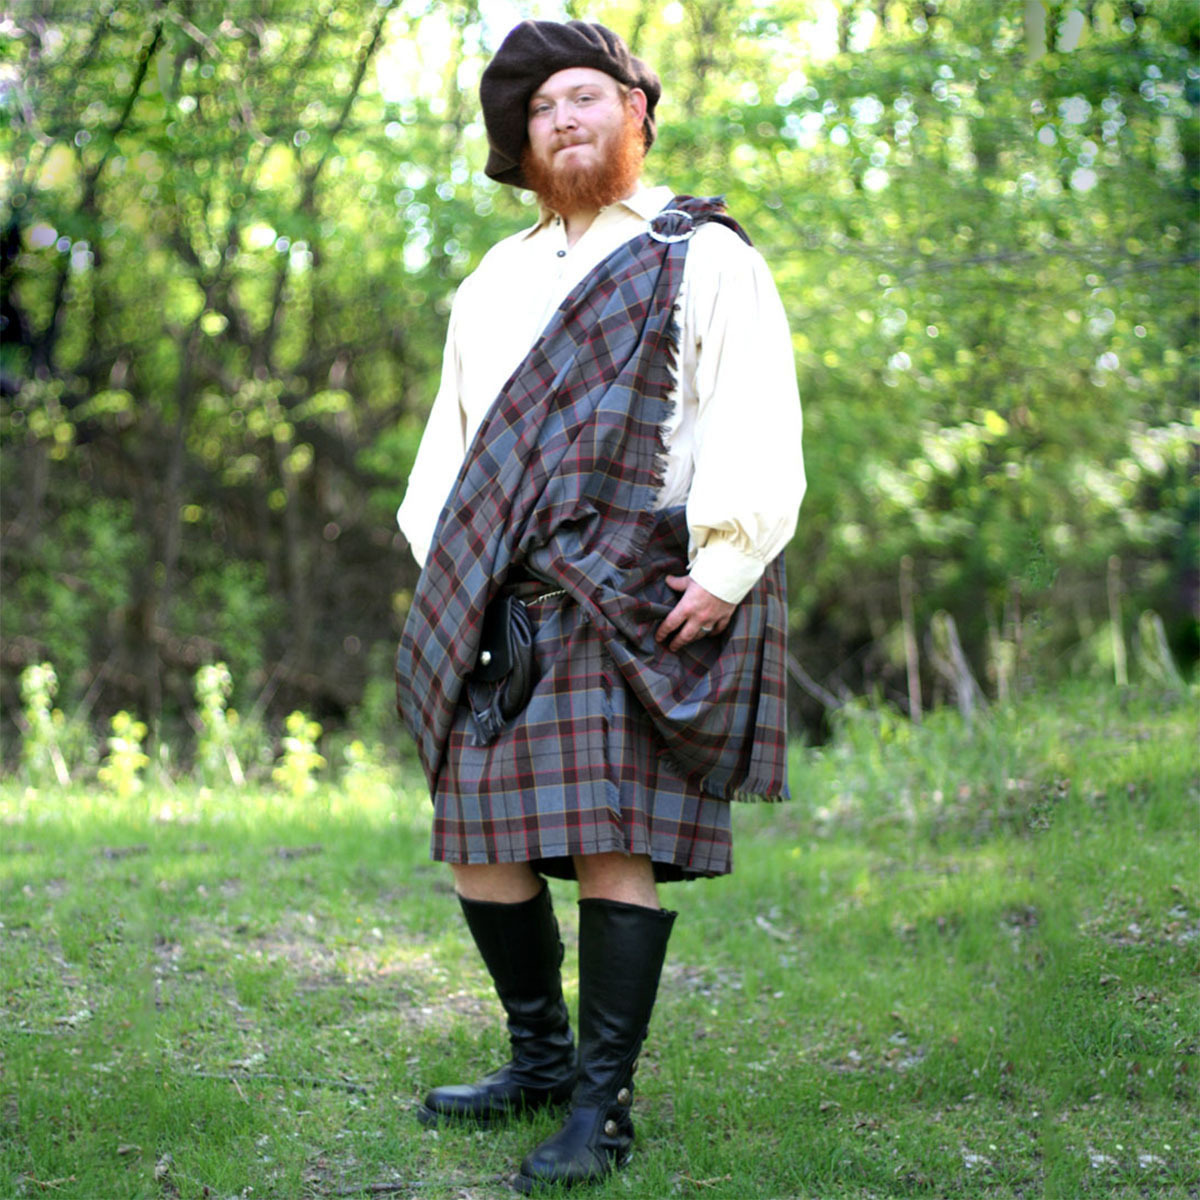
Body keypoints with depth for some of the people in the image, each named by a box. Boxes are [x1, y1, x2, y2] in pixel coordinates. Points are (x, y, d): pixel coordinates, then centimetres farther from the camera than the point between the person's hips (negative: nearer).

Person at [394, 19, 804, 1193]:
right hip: (500, 604, 6)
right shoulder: (495, 281, 23)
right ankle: (541, 1058, 22)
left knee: (613, 839, -12)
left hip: (637, 599, -6)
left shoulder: (704, 257, 5)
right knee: (482, 834, 5)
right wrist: (446, 572, 13)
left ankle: (603, 1103, -5)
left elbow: (756, 430, -4)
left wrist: (722, 570, -14)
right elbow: (452, 435, 26)